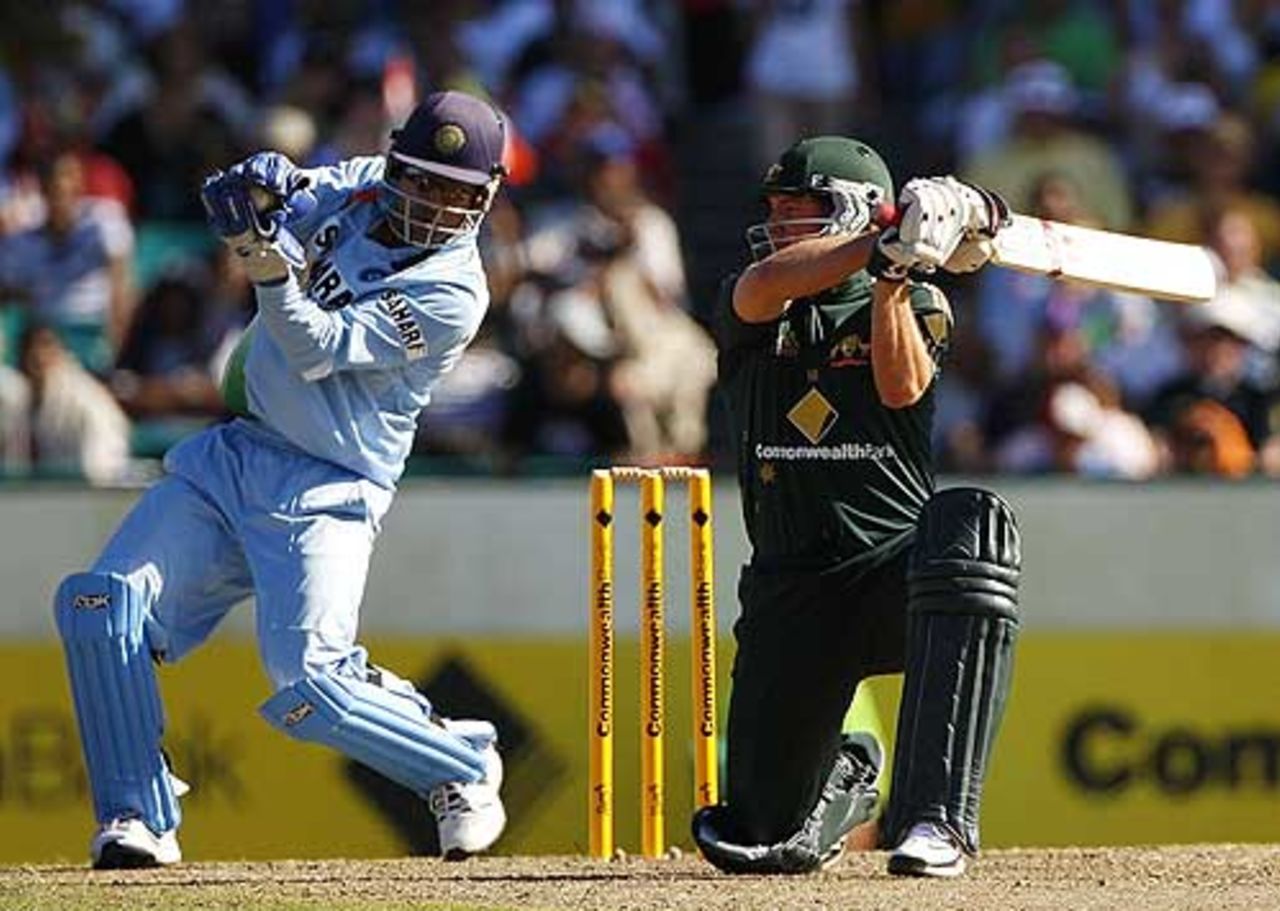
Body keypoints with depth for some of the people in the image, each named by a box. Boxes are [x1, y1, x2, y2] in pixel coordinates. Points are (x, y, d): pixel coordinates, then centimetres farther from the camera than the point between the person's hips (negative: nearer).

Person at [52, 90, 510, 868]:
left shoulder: (452, 294, -15)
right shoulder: (359, 187, 6)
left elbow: (320, 350, -22)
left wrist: (274, 271, -40)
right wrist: (267, 189, -19)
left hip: (322, 496, -7)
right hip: (230, 455, 7)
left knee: (307, 686, -22)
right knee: (101, 604, -12)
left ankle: (463, 766, 5)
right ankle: (139, 819, -6)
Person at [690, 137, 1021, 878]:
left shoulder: (914, 306, 6)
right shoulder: (754, 312, 7)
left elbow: (903, 387, -15)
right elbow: (765, 285, -18)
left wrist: (893, 278, -26)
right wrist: (890, 244, -26)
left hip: (899, 564, -2)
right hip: (793, 589, 2)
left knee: (970, 523, -39)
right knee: (763, 835, -4)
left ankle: (936, 821, -41)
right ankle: (844, 774, 38)